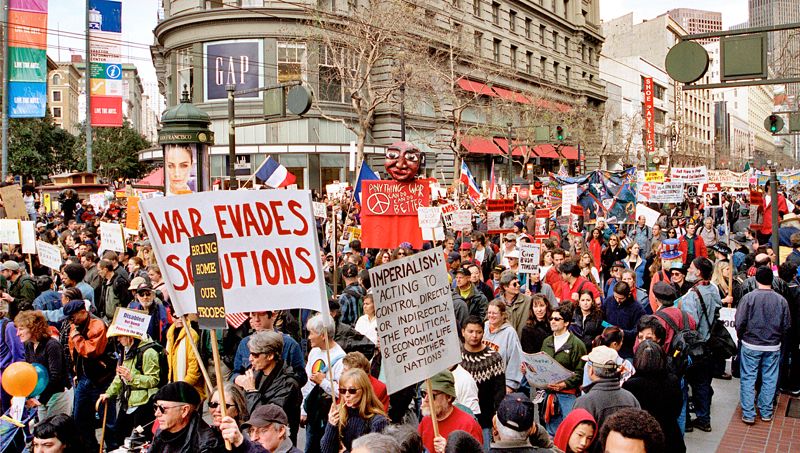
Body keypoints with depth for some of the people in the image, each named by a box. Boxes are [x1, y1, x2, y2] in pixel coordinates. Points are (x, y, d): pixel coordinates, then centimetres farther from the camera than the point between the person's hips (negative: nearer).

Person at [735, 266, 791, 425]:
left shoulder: (749, 297, -13)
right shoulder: (781, 300, -5)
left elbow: (740, 322, -11)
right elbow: (786, 325, 3)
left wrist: (741, 337, 8)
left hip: (751, 346, -2)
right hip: (773, 347, 2)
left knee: (748, 379, 6)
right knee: (769, 379, 13)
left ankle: (748, 414, 8)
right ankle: (766, 413, 22)